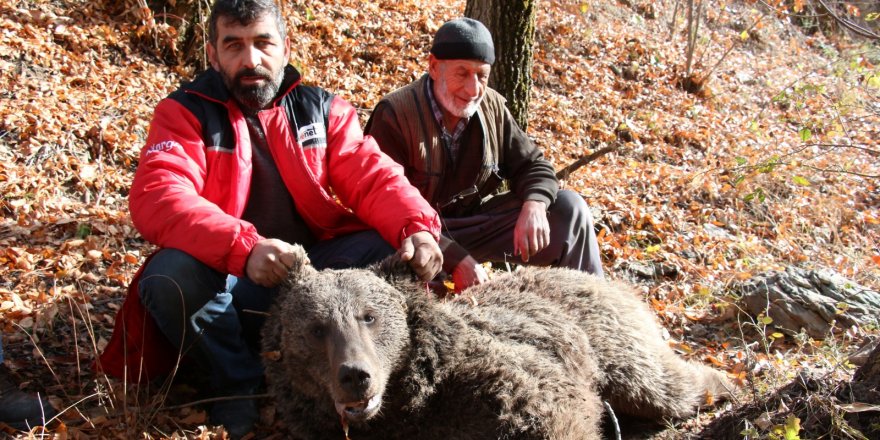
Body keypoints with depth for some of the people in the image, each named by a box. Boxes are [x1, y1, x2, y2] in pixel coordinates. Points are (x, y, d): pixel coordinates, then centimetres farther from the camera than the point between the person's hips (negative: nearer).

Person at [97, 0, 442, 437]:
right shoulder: (185, 112, -5)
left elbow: (372, 175, -6)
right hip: (228, 281, -2)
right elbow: (156, 197, -23)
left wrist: (416, 228, -29)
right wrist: (245, 247, -40)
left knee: (392, 253, -21)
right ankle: (240, 381, -5)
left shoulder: (322, 109, 5)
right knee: (169, 277, -33)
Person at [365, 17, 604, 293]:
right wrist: (456, 259, -31)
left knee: (569, 208, -7)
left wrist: (533, 206, -20)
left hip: (478, 217, 6)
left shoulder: (492, 107, 0)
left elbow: (532, 165, 6)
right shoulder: (395, 114, -18)